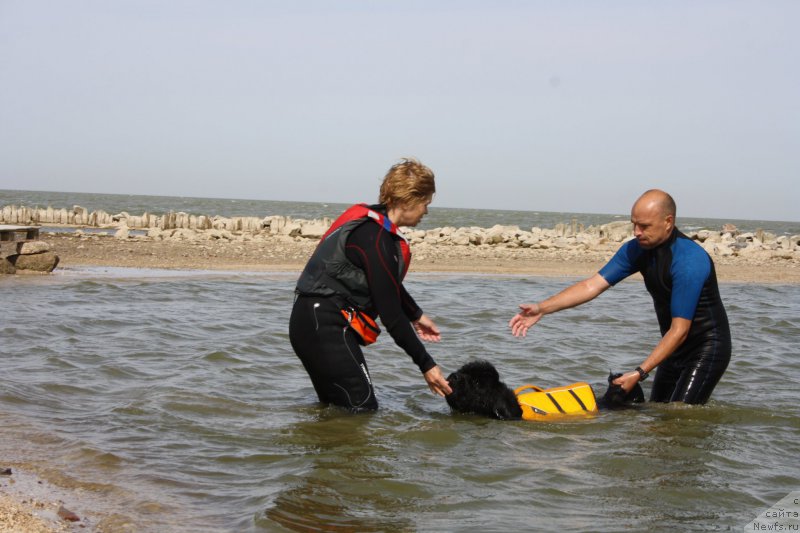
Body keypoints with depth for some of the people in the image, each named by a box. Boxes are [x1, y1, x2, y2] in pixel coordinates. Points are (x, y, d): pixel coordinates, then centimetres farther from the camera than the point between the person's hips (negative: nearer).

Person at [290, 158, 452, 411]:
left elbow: (389, 285, 28)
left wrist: (416, 315, 39)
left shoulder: (370, 222, 11)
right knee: (363, 410, -11)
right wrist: (426, 365, -14)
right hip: (325, 328, -11)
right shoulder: (375, 239, -20)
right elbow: (390, 314, -19)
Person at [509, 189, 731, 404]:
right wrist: (542, 308, -17)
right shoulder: (637, 249, -3)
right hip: (676, 348, 8)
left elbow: (679, 330, -27)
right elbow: (593, 285, -6)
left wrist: (640, 373, -31)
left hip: (707, 348, -8)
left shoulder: (689, 262, -27)